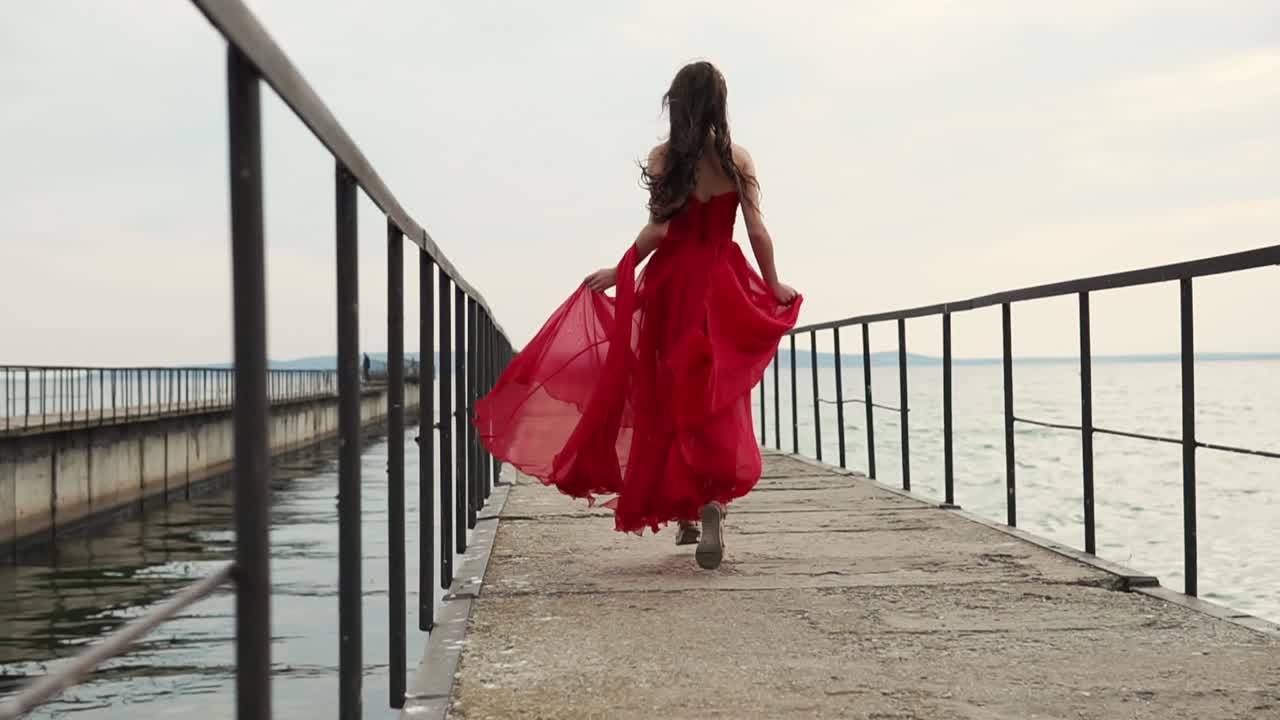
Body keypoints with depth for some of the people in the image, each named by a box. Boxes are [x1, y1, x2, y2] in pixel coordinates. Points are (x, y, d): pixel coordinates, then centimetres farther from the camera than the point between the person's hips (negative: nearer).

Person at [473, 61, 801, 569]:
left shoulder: (664, 158, -2)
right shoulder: (738, 159, 1)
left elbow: (660, 229, -10)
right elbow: (757, 231, -2)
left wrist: (618, 272, 0)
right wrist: (773, 286, 10)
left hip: (673, 284, 0)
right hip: (724, 287, 0)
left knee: (670, 398, 11)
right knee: (716, 399, 1)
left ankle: (683, 511, 15)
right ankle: (712, 497, -20)